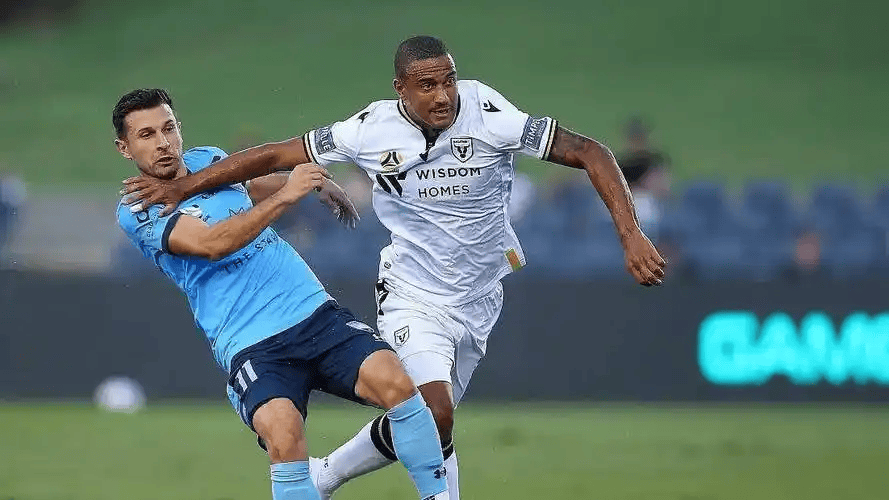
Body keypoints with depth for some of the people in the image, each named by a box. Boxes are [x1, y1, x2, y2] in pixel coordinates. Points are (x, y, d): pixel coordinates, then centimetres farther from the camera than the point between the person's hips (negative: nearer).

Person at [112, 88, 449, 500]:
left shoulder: (208, 160, 16)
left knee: (392, 381, -21)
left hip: (314, 312, 5)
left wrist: (318, 184, 31)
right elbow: (211, 244, -19)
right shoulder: (137, 213, -3)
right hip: (250, 346, -5)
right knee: (282, 434, -34)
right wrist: (284, 196, -23)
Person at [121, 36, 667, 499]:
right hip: (411, 296, -2)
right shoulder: (373, 130, -15)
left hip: (475, 303, 2)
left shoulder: (488, 116, -20)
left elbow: (591, 153, -19)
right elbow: (278, 154, -5)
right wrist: (184, 186, -6)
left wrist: (632, 236, -29)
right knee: (434, 414, -24)